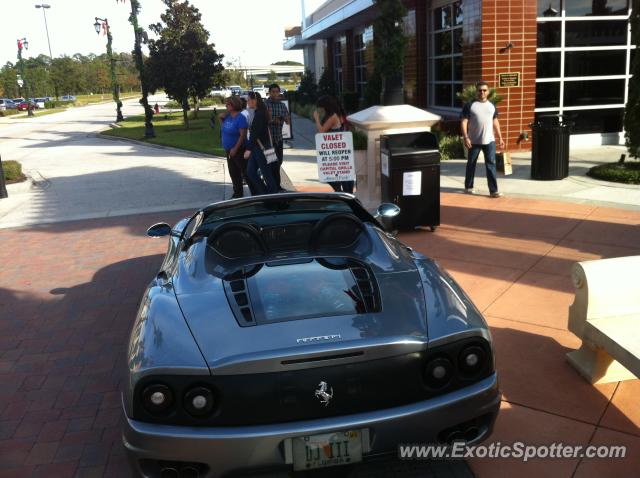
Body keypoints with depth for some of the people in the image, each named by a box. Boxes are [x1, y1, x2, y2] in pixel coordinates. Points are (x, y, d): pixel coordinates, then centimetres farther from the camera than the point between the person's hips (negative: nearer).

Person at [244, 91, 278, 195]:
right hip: (256, 148, 10)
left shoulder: (259, 114, -17)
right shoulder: (257, 113, 12)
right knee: (250, 172, 11)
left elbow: (255, 133, -21)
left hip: (261, 147, -10)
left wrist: (249, 149, -21)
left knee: (266, 173, 0)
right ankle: (264, 193, 18)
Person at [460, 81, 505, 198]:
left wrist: (500, 138, 13)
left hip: (489, 140, 3)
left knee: (491, 164, -4)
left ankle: (493, 190, -5)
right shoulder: (469, 105, -4)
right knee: (471, 164, 10)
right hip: (474, 141, -2)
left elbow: (495, 122, 16)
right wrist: (466, 137, -19)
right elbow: (464, 122, -8)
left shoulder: (492, 105, 10)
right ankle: (468, 187, 26)